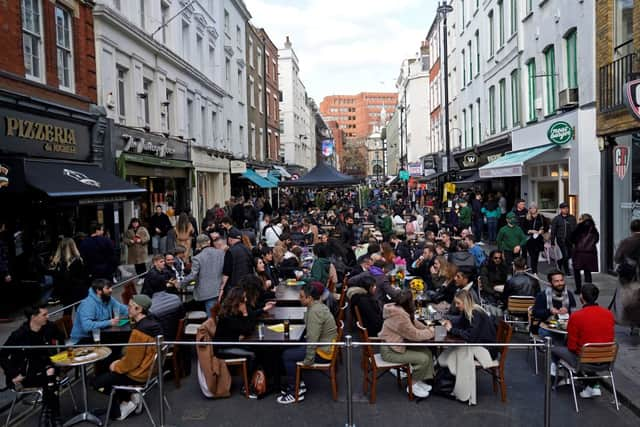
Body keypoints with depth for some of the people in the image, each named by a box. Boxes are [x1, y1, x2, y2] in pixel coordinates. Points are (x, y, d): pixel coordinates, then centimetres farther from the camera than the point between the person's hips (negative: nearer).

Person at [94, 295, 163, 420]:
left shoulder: (139, 332, -29)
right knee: (107, 373, 26)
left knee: (97, 382, 3)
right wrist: (121, 361, 10)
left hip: (138, 374, -9)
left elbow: (131, 361, -22)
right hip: (148, 369, 9)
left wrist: (116, 367, -5)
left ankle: (128, 400, 6)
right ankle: (131, 396, 13)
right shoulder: (152, 323, 0)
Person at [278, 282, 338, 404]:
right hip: (326, 346, 10)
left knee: (287, 355, -5)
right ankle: (297, 385, 17)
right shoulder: (318, 306, 8)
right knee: (290, 349, 11)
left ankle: (295, 392, 6)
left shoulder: (315, 311, -24)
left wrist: (308, 360, -19)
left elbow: (313, 338, -26)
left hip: (323, 352, -10)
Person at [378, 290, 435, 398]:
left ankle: (420, 380, 15)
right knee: (423, 358, -14)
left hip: (397, 345, 10)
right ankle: (412, 385, 6)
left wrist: (427, 328, -3)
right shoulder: (400, 316, -28)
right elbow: (415, 334, -23)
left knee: (427, 352, 2)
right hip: (390, 351, -10)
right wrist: (430, 332, -8)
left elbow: (413, 323, 13)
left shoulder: (399, 310, 2)